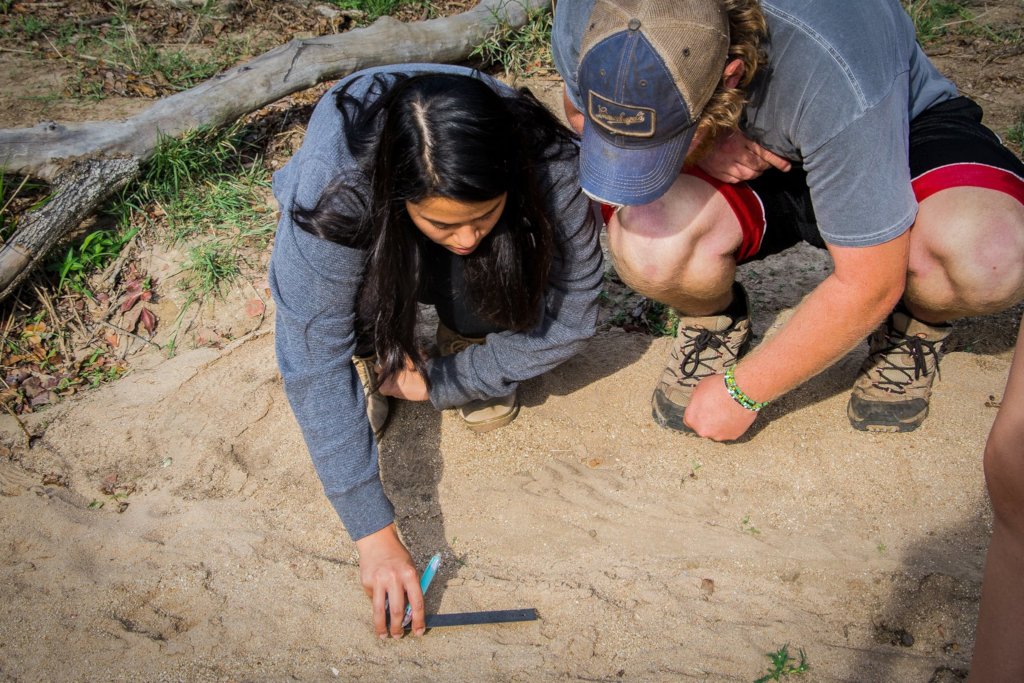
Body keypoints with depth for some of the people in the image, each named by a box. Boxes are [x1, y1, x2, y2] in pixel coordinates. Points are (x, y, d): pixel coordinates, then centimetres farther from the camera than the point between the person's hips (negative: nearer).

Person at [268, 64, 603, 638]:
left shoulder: (552, 167, -35)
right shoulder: (331, 187, -39)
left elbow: (570, 319, -23)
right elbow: (313, 365, -36)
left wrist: (438, 384, -20)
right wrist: (375, 534, -36)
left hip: (495, 265, 1)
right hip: (375, 243, 0)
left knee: (481, 315, -33)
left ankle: (466, 348, 2)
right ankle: (374, 351, 0)